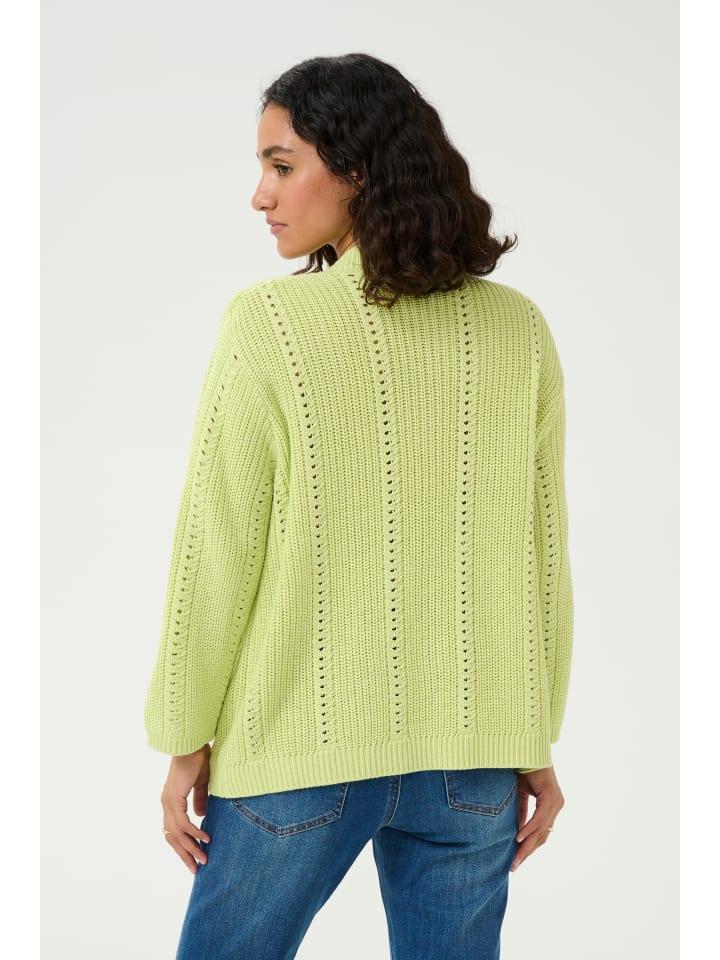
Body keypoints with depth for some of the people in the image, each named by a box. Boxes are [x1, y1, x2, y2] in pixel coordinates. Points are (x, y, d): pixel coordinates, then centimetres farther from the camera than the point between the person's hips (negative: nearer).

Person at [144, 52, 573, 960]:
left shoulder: (267, 324, -14)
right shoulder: (518, 329, -3)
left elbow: (217, 554, -10)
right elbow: (541, 556, 2)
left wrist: (186, 740, 1)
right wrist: (536, 744, 11)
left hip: (300, 748, -3)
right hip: (473, 756, 3)